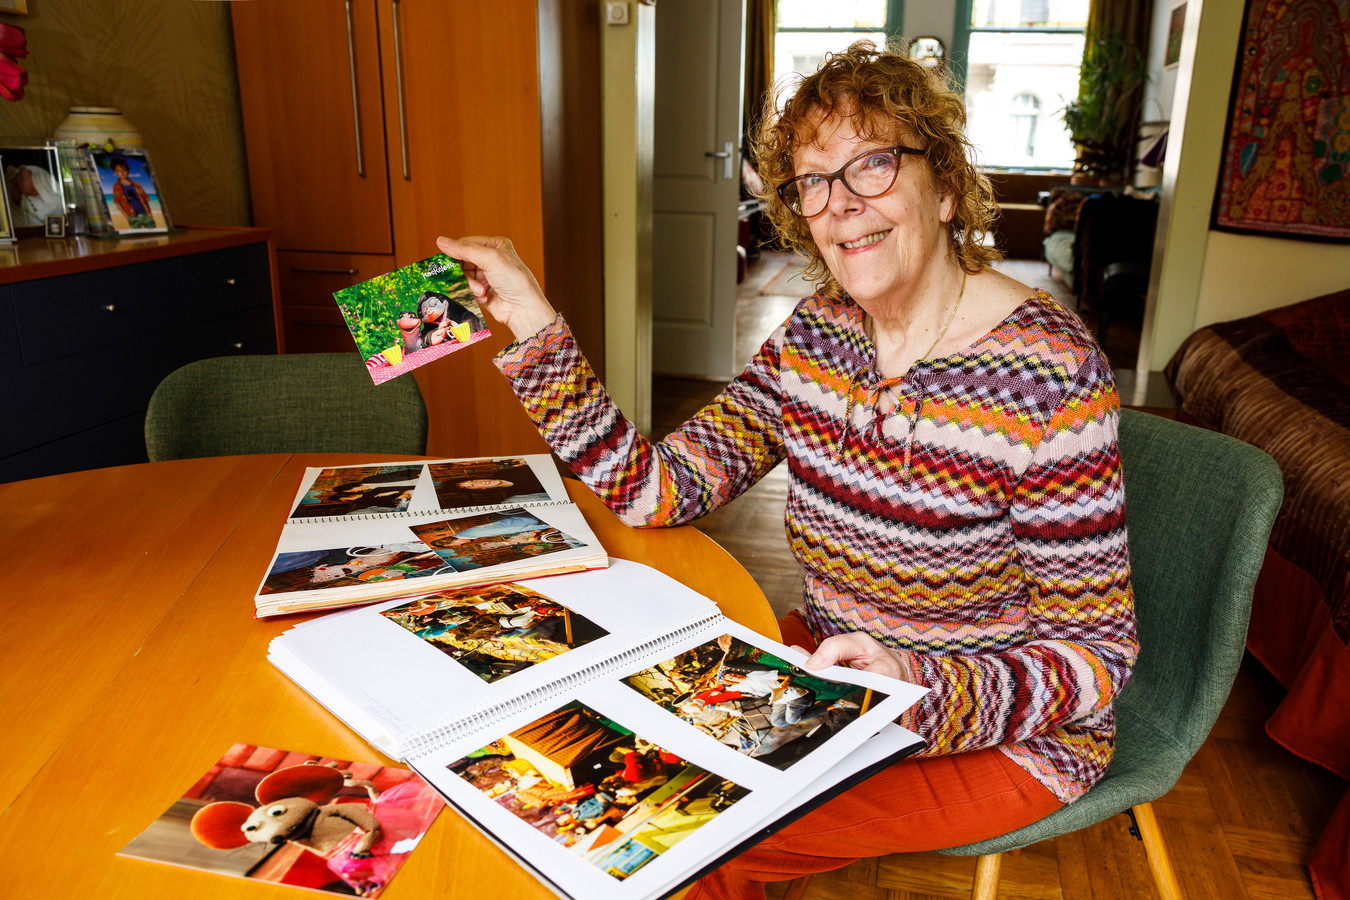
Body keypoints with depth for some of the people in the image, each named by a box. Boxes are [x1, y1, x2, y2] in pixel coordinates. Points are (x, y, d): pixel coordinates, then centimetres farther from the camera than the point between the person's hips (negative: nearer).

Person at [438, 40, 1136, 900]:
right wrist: (534, 327, -15)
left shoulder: (1048, 374, -23)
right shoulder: (820, 331, -4)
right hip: (841, 666, 6)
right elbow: (661, 488, -11)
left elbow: (1096, 653, -18)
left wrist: (921, 693, -35)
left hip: (1006, 730, -5)